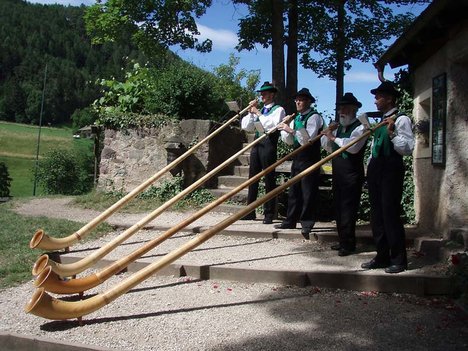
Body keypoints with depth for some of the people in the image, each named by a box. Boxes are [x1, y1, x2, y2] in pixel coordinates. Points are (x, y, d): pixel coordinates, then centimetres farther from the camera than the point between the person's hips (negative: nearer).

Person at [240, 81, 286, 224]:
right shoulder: (259, 110, 21)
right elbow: (246, 126, 15)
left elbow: (273, 124, -17)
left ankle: (269, 214, 2)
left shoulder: (278, 109, 1)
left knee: (269, 179, -4)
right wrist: (251, 112, 4)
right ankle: (250, 212, 14)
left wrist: (258, 113, -11)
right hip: (256, 144, 7)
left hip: (269, 144, -7)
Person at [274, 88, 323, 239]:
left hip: (310, 160, -8)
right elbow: (290, 141, 14)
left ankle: (307, 225, 2)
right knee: (294, 191, 12)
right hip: (297, 157, 8)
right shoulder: (296, 118, 14)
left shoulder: (314, 117, -10)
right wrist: (284, 130, -4)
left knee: (308, 192, -4)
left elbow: (308, 139, -21)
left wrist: (291, 130, -24)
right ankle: (290, 221, 20)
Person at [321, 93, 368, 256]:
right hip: (338, 174, 8)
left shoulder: (360, 128, -9)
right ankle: (343, 241, 23)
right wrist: (326, 135, 2)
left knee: (348, 209, -5)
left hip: (352, 175, -8)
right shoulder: (339, 128, 15)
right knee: (338, 208, 12)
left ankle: (348, 244, 3)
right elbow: (330, 148, 20)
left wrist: (334, 137, -20)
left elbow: (353, 146, -26)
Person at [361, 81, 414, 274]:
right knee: (377, 214, 10)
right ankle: (382, 256, 19)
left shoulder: (401, 119, -6)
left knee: (390, 214, -7)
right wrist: (370, 167, 16)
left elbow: (408, 148, -15)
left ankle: (399, 259, 4)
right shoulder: (381, 121, 19)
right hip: (376, 169, 8)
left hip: (391, 170, -8)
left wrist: (392, 133, -24)